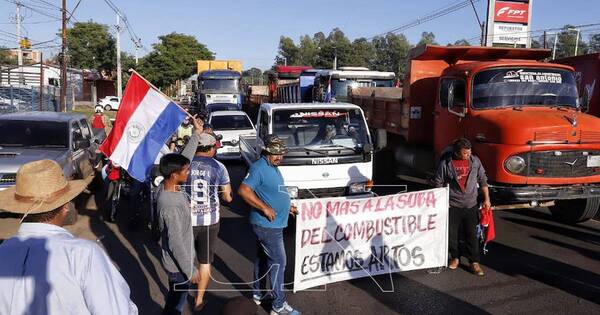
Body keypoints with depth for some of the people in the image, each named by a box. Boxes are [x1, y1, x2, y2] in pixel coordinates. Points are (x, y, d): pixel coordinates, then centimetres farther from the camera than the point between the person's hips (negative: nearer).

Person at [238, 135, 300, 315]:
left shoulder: (272, 167, 12)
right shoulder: (259, 168, -19)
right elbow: (243, 190, -29)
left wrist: (286, 206, 17)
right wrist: (265, 208, -28)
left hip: (272, 224, 10)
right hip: (268, 225, -10)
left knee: (263, 258, 19)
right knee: (278, 262, -4)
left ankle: (258, 294, 34)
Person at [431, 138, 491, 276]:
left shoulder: (475, 161, 1)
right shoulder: (445, 164, -8)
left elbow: (483, 180, 10)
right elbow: (438, 184, -1)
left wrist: (486, 199, 8)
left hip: (471, 205, 2)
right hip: (452, 206, -1)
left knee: (472, 234, 4)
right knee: (451, 234, 7)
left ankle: (474, 262, 14)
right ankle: (455, 258, 27)